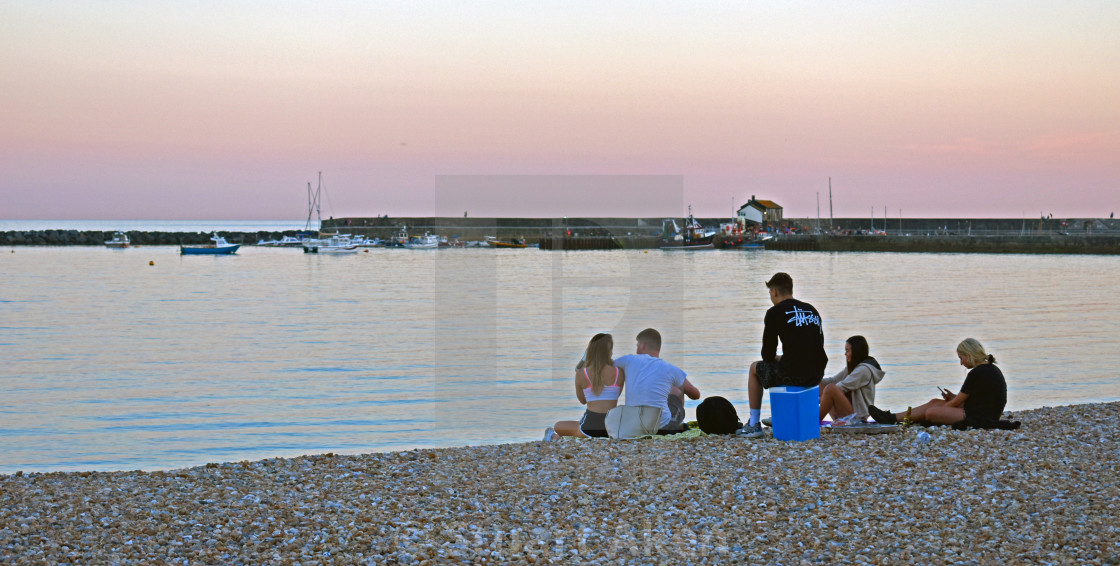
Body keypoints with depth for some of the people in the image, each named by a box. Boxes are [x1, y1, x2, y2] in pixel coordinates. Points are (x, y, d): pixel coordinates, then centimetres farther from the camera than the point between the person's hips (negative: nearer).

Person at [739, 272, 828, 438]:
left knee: (755, 368, 23)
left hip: (792, 374, -6)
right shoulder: (812, 310, 16)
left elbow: (767, 354, 0)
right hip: (817, 375, 6)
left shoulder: (775, 312, -2)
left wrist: (777, 359, 24)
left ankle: (754, 424, 22)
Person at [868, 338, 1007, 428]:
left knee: (930, 412, -8)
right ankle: (891, 417, 15)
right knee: (934, 402, 12)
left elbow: (957, 402, -11)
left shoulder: (977, 373, -19)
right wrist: (953, 397, 7)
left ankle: (892, 419, 9)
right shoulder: (991, 369, 12)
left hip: (979, 418, -10)